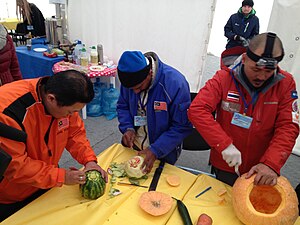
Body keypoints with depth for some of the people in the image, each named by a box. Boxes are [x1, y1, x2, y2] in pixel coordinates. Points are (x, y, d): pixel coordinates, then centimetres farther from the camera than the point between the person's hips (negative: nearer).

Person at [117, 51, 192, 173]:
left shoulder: (176, 83, -28)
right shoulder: (130, 78, -13)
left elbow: (183, 127, -23)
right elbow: (122, 106, 4)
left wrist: (156, 150, -27)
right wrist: (128, 128, -14)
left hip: (163, 154, -3)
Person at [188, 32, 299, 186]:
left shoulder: (285, 83, -10)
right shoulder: (224, 77, -15)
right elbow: (196, 110, -25)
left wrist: (271, 164, -28)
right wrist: (224, 144, -32)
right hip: (224, 167, -1)